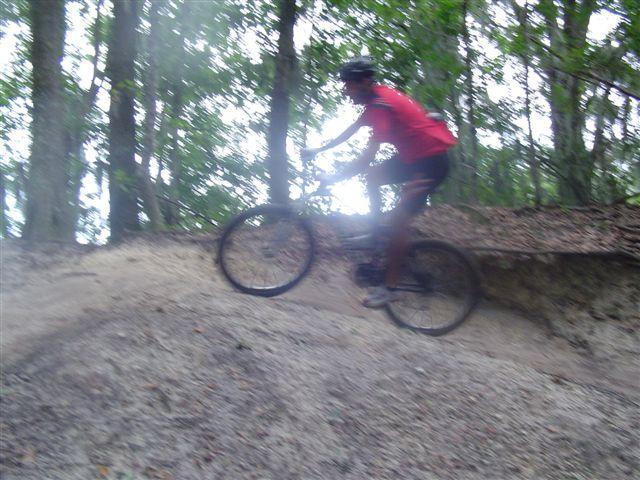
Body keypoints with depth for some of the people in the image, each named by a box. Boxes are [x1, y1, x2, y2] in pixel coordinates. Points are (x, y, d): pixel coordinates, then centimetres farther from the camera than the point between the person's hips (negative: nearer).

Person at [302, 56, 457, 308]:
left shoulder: (381, 104, -22)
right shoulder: (377, 97, 8)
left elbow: (367, 157, -28)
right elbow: (350, 131, 18)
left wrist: (333, 179, -25)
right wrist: (318, 150, 18)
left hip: (432, 160, -10)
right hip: (414, 155, 10)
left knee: (398, 218, -11)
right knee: (372, 175, 12)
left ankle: (389, 287, -4)